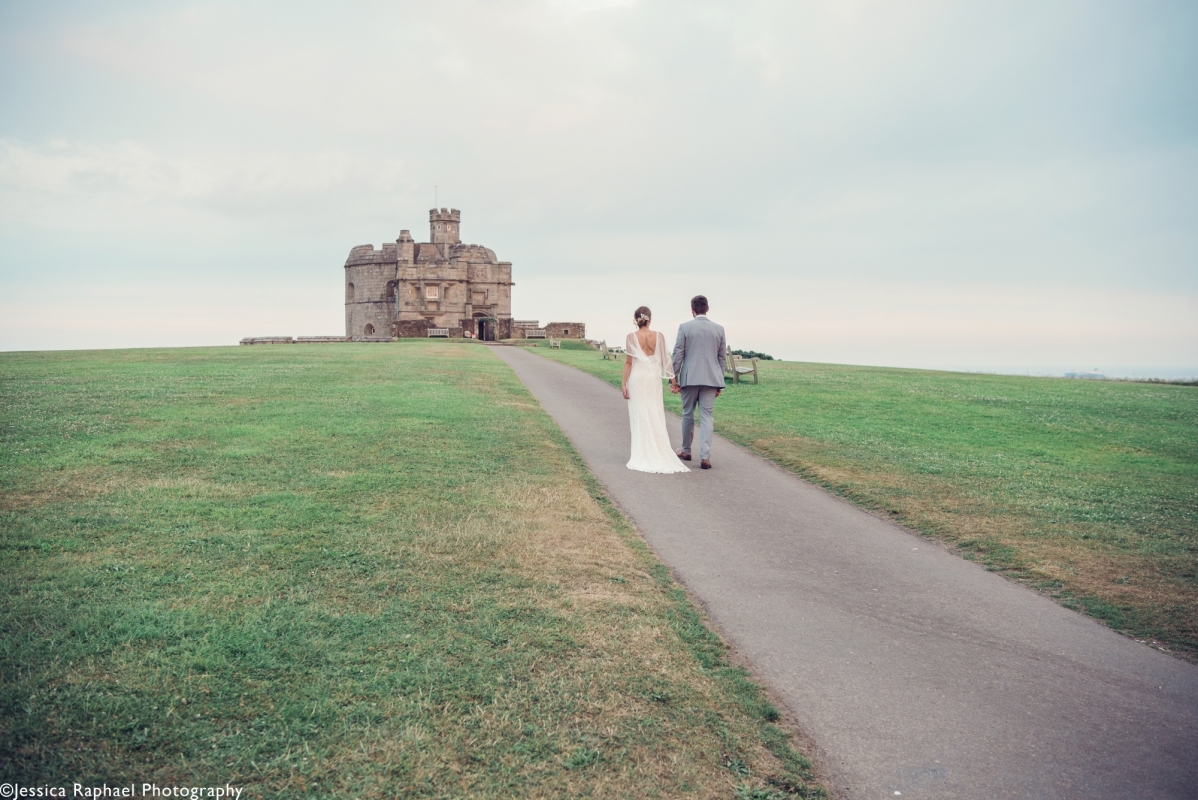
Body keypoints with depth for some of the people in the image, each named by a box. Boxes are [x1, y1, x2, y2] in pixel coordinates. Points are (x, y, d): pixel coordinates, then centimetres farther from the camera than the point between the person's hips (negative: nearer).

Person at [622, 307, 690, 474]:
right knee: (655, 416, 8)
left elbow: (628, 362, -8)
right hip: (653, 378, 2)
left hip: (636, 378, -2)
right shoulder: (659, 336, -2)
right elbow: (664, 360, 3)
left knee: (639, 416, 3)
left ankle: (642, 456, 4)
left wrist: (624, 384, -4)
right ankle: (659, 454, 9)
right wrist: (671, 378, 12)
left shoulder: (631, 337, -8)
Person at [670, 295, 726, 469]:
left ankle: (686, 451, 27)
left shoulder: (685, 327, -5)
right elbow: (723, 357, 7)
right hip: (711, 378, 1)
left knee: (688, 415, 14)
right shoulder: (719, 329, 3)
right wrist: (719, 382, 14)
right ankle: (705, 456, -6)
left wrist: (673, 378, 1)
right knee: (706, 417, 2)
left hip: (689, 378, -1)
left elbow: (678, 354, -6)